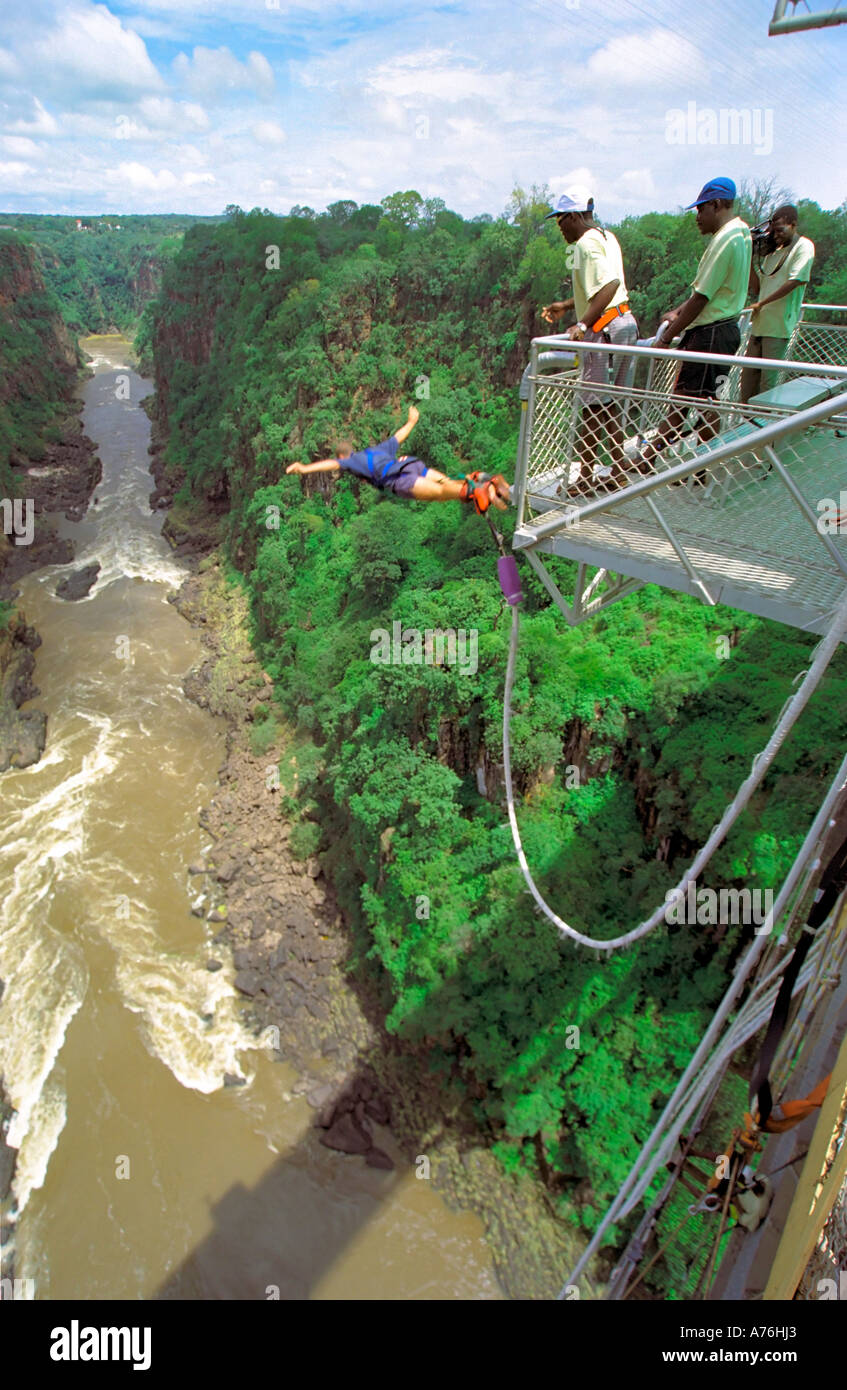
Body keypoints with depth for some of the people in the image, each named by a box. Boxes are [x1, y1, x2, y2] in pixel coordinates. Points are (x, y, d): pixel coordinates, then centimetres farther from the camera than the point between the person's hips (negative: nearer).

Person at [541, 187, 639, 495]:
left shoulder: (587, 243, -12)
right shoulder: (606, 237, 18)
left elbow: (609, 285, -27)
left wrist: (583, 323, -33)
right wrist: (566, 306, 31)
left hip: (604, 328, -10)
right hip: (625, 321, 10)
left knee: (592, 406, -6)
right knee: (610, 404, 14)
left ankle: (585, 477, -1)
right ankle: (618, 473, 20)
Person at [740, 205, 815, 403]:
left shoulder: (804, 246, -2)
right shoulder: (773, 251, 21)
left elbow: (795, 281, -13)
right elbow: (757, 288, 17)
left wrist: (761, 304, -12)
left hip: (779, 326, -7)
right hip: (760, 323, 7)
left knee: (767, 382, -8)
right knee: (748, 376, 7)